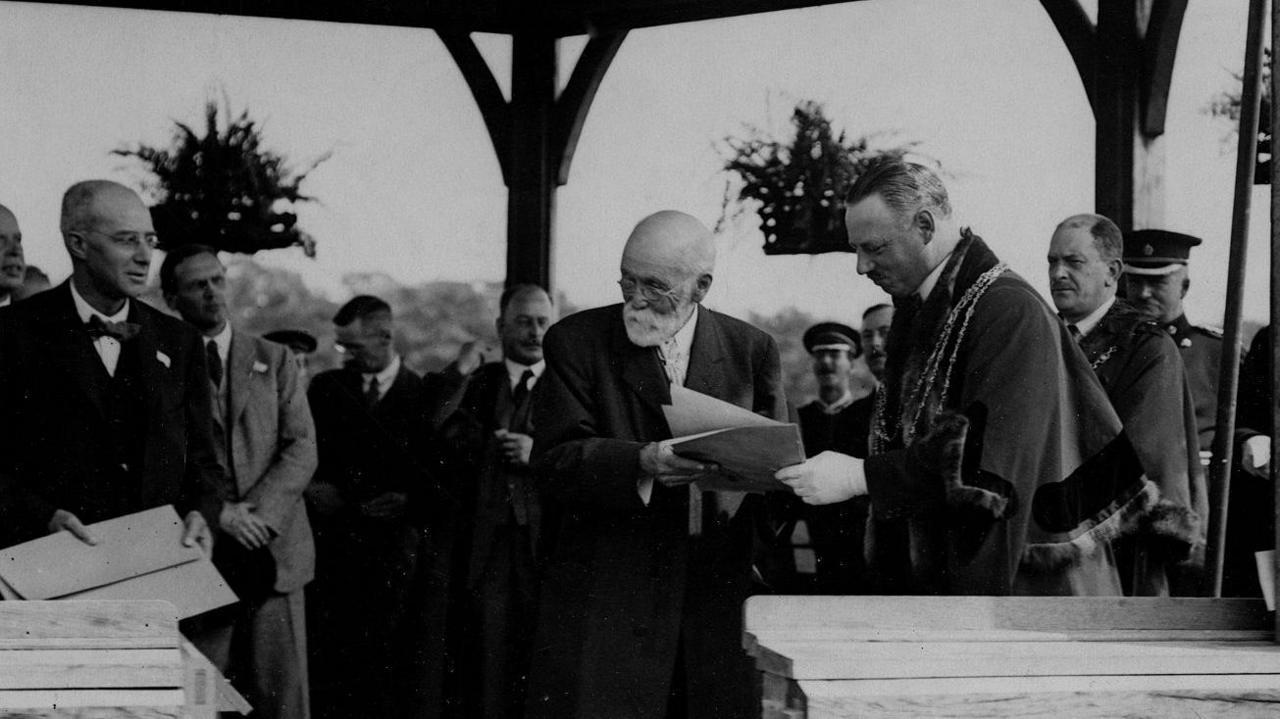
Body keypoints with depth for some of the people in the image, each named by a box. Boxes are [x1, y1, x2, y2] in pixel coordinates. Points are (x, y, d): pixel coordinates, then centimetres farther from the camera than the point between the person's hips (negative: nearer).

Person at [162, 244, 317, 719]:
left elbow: (301, 448, 5)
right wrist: (217, 512, -14)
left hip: (275, 550, 2)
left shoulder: (274, 361, 13)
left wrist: (257, 515, -10)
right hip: (199, 556, -2)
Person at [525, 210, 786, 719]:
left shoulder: (751, 350, 10)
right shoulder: (577, 342, 3)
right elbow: (556, 462, -7)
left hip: (720, 599, 2)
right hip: (605, 603, -2)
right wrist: (642, 463, -25)